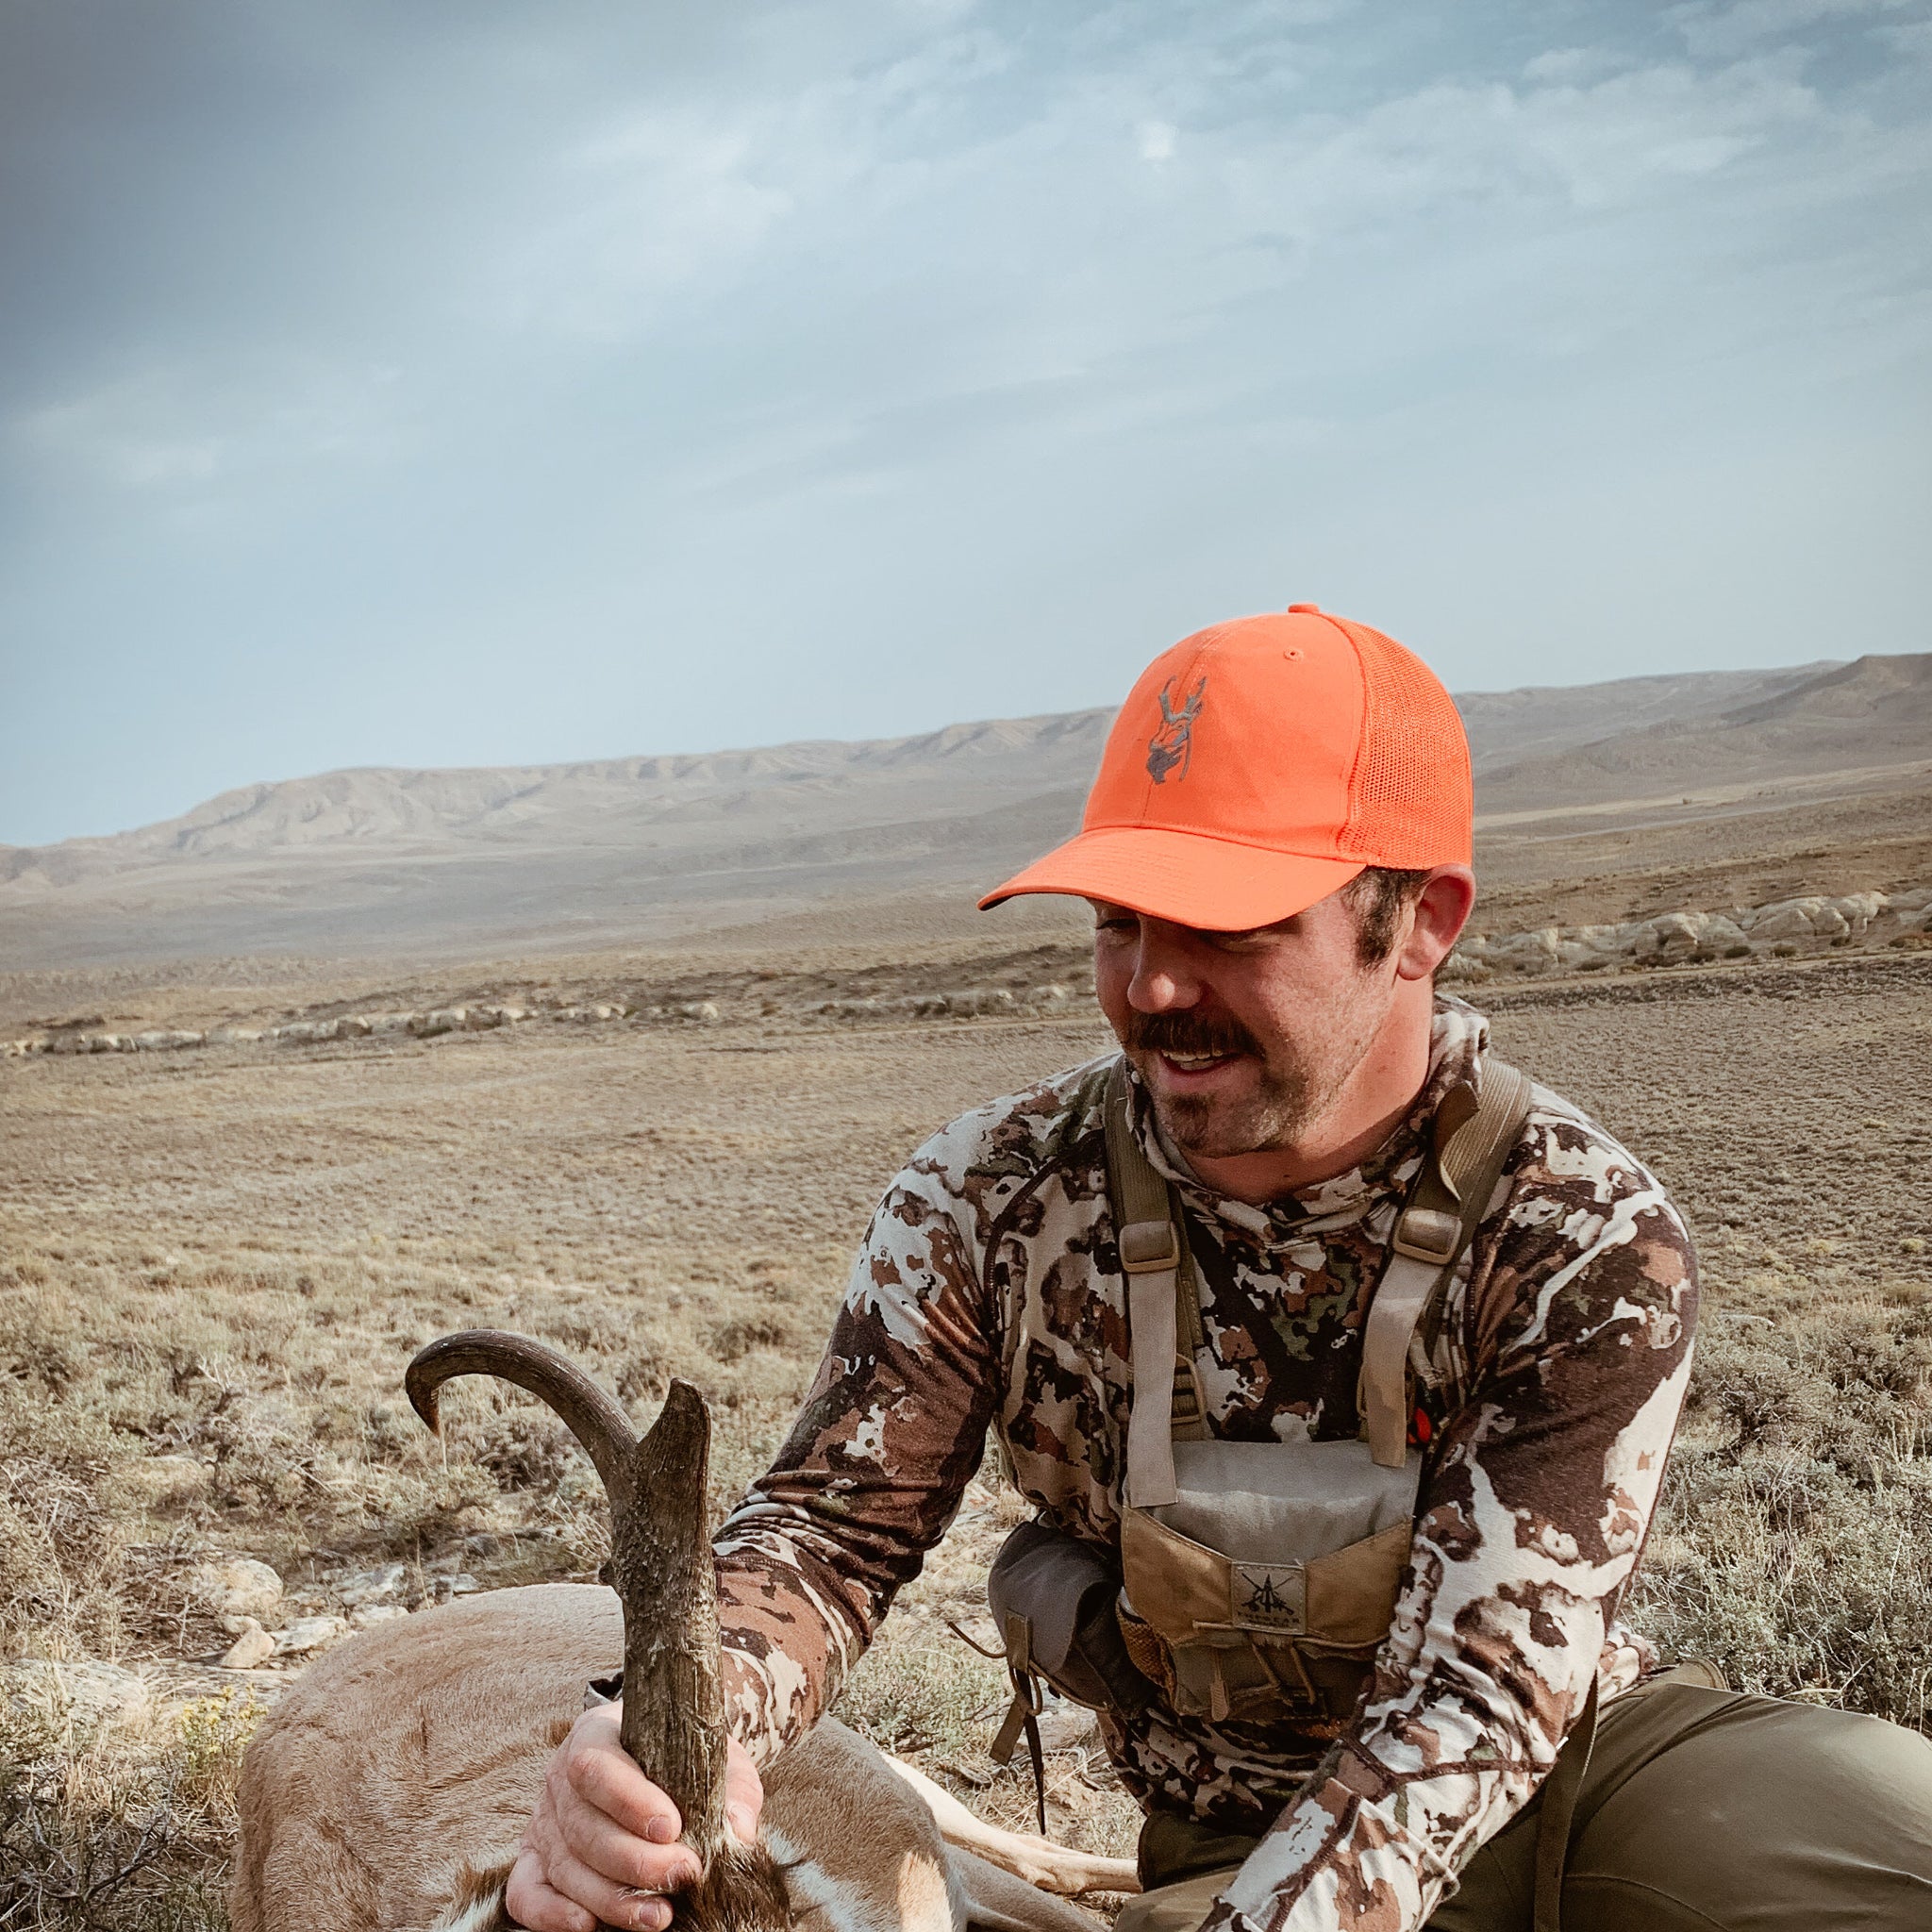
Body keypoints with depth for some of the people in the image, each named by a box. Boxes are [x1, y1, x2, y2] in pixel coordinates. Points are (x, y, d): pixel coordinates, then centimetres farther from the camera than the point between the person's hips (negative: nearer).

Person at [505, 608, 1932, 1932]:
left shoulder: (1586, 1241, -19)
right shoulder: (995, 1201, -14)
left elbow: (1470, 1704, -22)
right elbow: (839, 1517, -10)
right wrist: (698, 1722, -33)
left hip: (1586, 1761, -1)